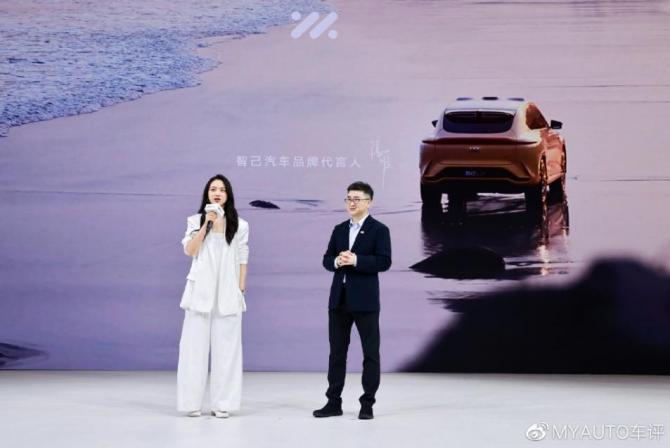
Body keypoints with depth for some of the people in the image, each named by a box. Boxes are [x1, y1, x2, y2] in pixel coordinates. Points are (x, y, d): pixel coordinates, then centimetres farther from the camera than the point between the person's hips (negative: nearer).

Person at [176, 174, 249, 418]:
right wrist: (206, 223, -12)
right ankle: (192, 402, 4)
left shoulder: (239, 225, 9)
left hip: (227, 293, 0)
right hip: (200, 291, 0)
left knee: (225, 348, 0)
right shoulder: (196, 220, 8)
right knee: (195, 345, -1)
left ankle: (222, 403, 6)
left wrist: (241, 290, 2)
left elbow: (242, 260, 9)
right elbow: (189, 250, -7)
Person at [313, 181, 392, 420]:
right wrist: (337, 262, -10)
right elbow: (326, 260, 11)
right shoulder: (339, 229, 14)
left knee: (370, 352, 1)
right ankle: (334, 402, 15)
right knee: (337, 351, 8)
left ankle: (367, 403, 10)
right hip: (339, 299, 5)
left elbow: (384, 262, -13)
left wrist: (356, 260, -21)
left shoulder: (379, 230, -2)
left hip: (365, 301, -5)